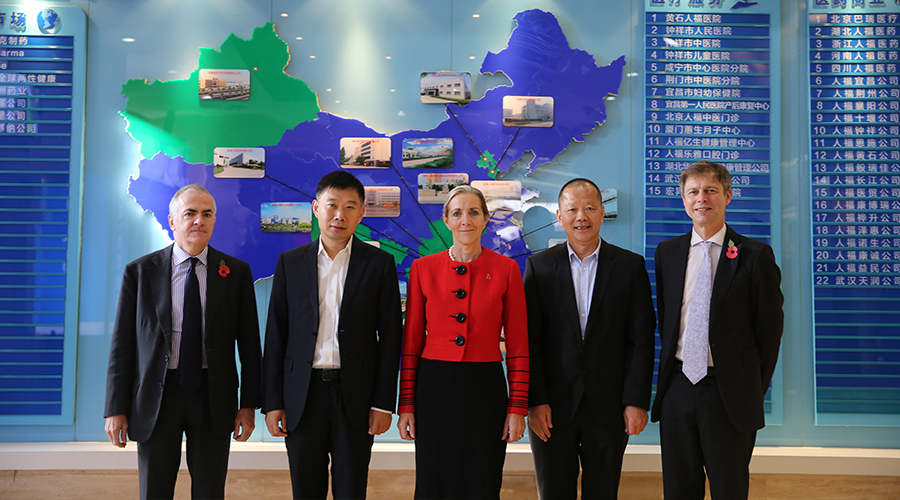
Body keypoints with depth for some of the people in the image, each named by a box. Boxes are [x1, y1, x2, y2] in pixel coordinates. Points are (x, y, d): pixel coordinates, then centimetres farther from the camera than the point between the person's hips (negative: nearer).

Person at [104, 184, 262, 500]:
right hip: (156, 397, 0)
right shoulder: (139, 272, 1)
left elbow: (249, 343, 3)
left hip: (214, 397, 0)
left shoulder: (237, 272, 2)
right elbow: (122, 344, 1)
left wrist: (249, 404, 0)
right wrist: (116, 409, -2)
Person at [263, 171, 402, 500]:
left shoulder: (380, 264, 0)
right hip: (302, 395, 2)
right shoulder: (290, 263, 5)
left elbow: (389, 337, 0)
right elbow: (276, 335, 5)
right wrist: (273, 401, 0)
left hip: (355, 396, -1)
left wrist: (383, 403, -5)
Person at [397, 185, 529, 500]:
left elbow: (517, 345, 1)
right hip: (433, 388, 1)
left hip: (485, 388, 0)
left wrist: (518, 408, -3)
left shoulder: (506, 269, -1)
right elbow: (411, 342, 4)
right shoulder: (423, 268, 2)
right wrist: (406, 404, 1)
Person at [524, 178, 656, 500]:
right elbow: (529, 340, -2)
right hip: (552, 408, 0)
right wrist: (535, 401, -8)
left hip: (609, 408, 0)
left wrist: (637, 401, -5)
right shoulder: (539, 266, 1)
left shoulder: (631, 266, 2)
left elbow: (641, 339, 0)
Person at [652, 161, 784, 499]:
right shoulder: (667, 252, 8)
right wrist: (671, 368, 8)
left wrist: (754, 390, 0)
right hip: (677, 387, 3)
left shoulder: (756, 255, -4)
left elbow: (770, 328, -2)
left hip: (730, 394, -3)